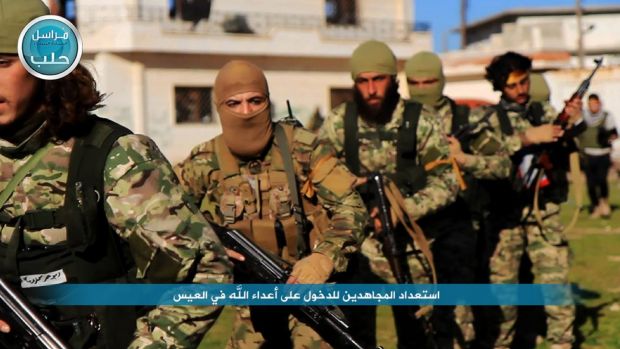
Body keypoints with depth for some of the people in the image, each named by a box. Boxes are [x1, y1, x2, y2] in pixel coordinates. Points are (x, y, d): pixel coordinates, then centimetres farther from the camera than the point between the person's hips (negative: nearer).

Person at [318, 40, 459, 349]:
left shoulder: (421, 121, -6)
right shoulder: (339, 122, -1)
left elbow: (446, 182, -10)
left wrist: (404, 209, -24)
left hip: (409, 246, 0)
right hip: (356, 245, 1)